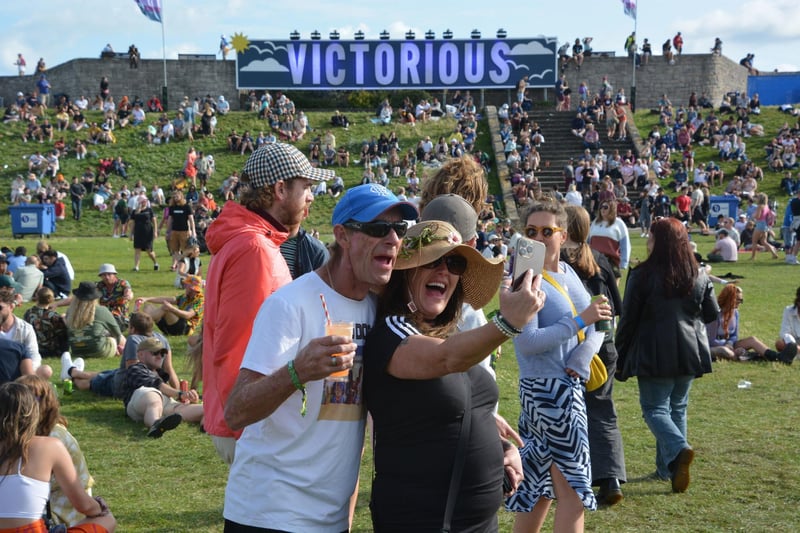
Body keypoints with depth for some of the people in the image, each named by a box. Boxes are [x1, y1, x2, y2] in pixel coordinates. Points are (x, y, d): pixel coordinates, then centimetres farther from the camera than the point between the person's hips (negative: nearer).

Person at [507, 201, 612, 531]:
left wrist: (581, 361, -11)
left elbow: (596, 325, 7)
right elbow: (526, 342, -22)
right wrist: (579, 321, -20)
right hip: (547, 389, -8)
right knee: (572, 489, -3)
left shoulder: (567, 273, 10)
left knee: (540, 487, 15)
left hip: (570, 386, 8)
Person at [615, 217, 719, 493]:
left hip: (655, 354, -5)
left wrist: (620, 355, 2)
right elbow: (712, 314, 9)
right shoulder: (699, 276, 2)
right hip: (689, 353, 5)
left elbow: (628, 318, -7)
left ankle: (678, 449, -22)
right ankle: (668, 468, 20)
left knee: (654, 408, 4)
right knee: (677, 408, 16)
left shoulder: (643, 276, -12)